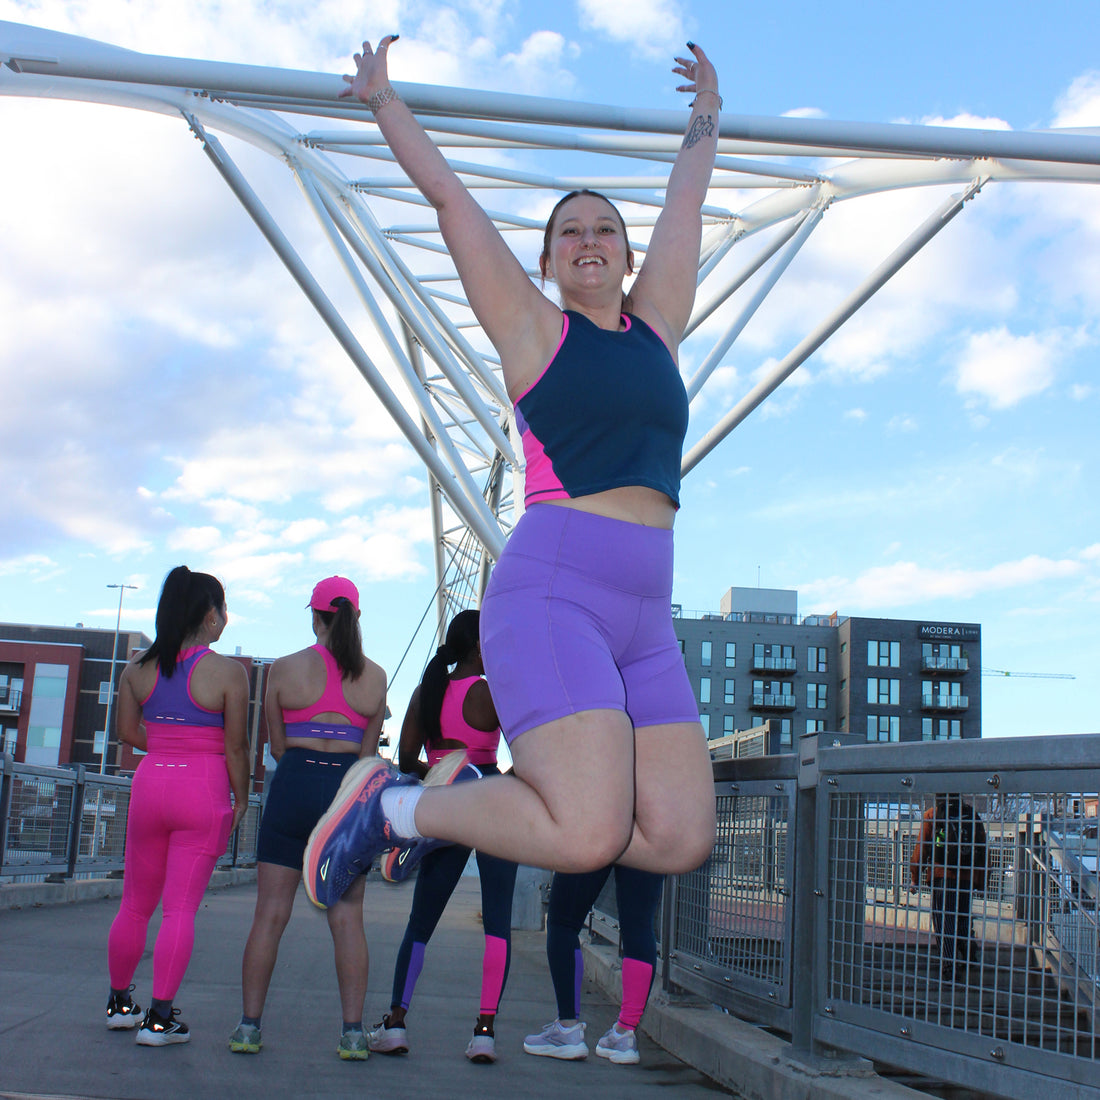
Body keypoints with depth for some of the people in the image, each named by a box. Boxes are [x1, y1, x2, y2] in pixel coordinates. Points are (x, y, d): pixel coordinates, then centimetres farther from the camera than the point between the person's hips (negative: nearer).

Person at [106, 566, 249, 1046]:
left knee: (135, 904, 18)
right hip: (204, 790, -4)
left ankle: (119, 1002, 31)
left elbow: (129, 732, 9)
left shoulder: (137, 668, 3)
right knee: (180, 909, 0)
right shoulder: (228, 672, -10)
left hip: (150, 783, 4)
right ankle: (160, 1017, 0)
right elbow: (236, 746, -9)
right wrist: (241, 799, 2)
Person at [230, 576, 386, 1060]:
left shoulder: (284, 669, 0)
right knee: (347, 917, 4)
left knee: (270, 913, 4)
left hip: (293, 783, -1)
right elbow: (368, 751, 3)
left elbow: (277, 745, 4)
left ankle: (249, 1025, 7)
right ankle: (353, 1031, 2)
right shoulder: (375, 676, 4)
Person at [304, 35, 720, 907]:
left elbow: (687, 197, 33)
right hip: (552, 589, -6)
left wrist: (708, 112, 45)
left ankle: (496, 801, 14)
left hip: (647, 619, 6)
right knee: (590, 836, -20)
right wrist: (381, 95, 26)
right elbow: (446, 193, 14)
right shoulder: (533, 329, 9)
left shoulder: (656, 325, 19)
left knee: (680, 840, -8)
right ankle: (393, 805, 4)